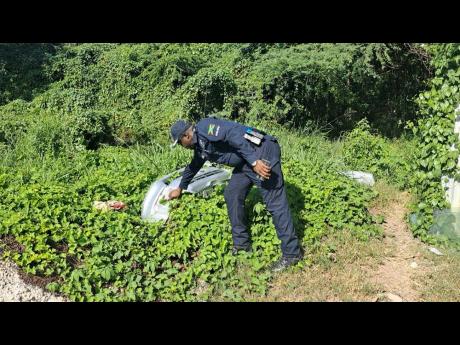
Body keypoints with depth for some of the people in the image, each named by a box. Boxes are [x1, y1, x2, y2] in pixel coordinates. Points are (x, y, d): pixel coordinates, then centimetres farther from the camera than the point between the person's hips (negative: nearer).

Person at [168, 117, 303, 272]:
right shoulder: (199, 147, 20)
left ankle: (291, 254, -4)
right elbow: (193, 167, 37)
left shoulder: (204, 127, -11)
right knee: (232, 195, 11)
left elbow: (234, 134, -23)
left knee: (275, 202, -10)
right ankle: (241, 244, 20)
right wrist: (180, 188, 51)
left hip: (262, 151, -10)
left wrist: (254, 161, -29)